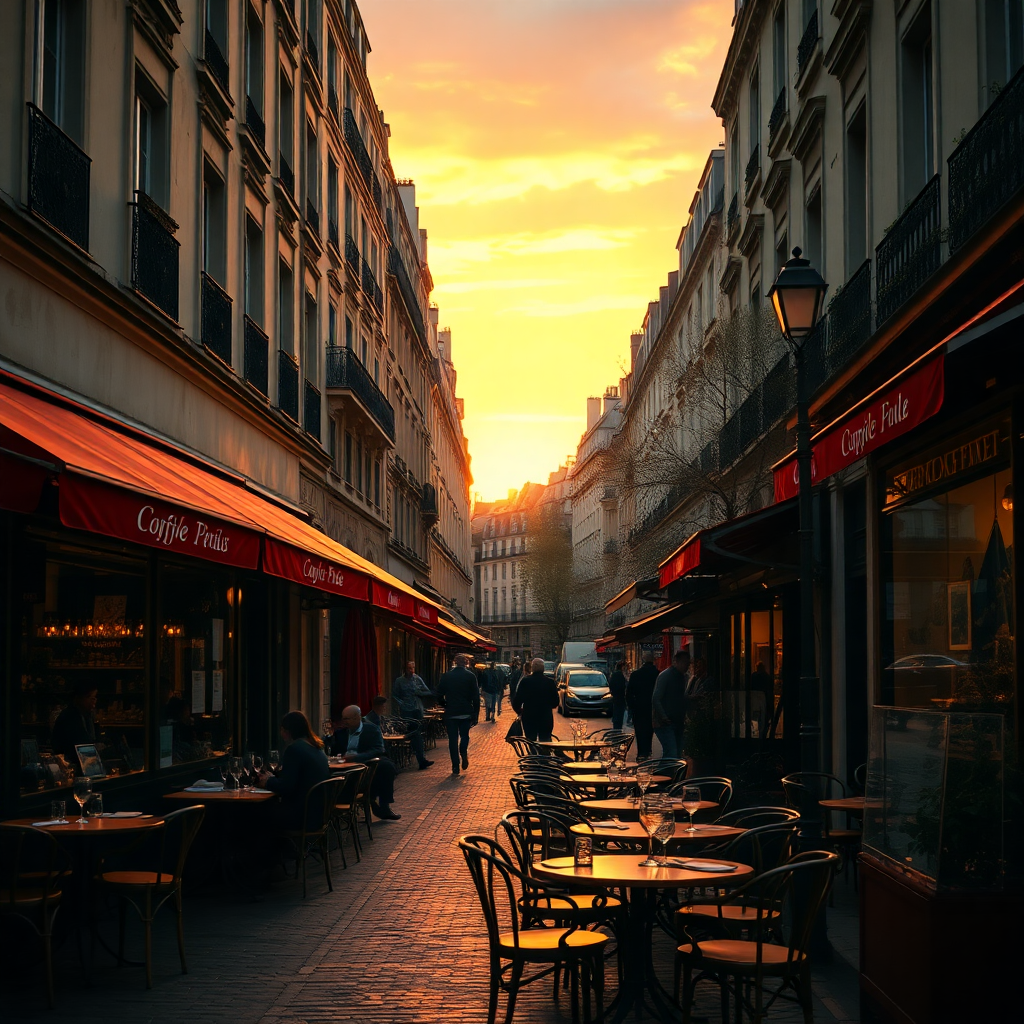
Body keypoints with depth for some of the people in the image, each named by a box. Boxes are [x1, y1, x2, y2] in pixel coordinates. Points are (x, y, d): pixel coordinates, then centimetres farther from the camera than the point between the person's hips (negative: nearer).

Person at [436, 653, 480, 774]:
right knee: (464, 736, 19)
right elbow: (476, 697, -5)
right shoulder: (471, 676, -2)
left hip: (450, 713, 0)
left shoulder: (446, 676, 0)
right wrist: (476, 713, 0)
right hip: (466, 713, 0)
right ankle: (464, 753, -9)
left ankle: (455, 767, 0)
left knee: (453, 740, 4)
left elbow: (439, 695, 2)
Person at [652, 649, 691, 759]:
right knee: (671, 754, -18)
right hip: (665, 724, -8)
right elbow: (655, 700, -14)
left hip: (678, 723, 8)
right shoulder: (665, 676, -11)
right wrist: (664, 718, -19)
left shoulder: (685, 677, 13)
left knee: (678, 754, 8)